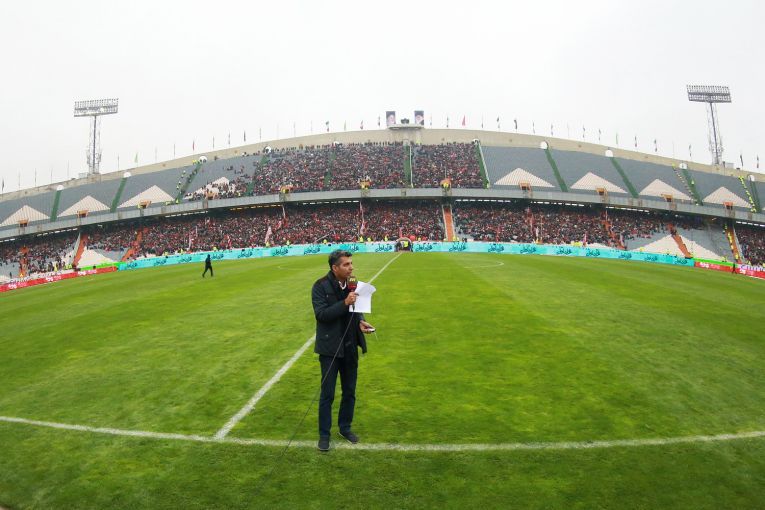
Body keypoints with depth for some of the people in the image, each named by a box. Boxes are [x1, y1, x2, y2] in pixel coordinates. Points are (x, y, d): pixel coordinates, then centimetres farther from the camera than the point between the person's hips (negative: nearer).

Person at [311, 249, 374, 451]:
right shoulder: (321, 286, -14)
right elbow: (321, 314, -21)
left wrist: (361, 321, -8)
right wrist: (345, 303, -29)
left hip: (350, 347, 5)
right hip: (330, 348, -5)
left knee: (349, 391, 16)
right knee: (327, 394, 6)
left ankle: (345, 428, 34)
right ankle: (324, 434, 23)